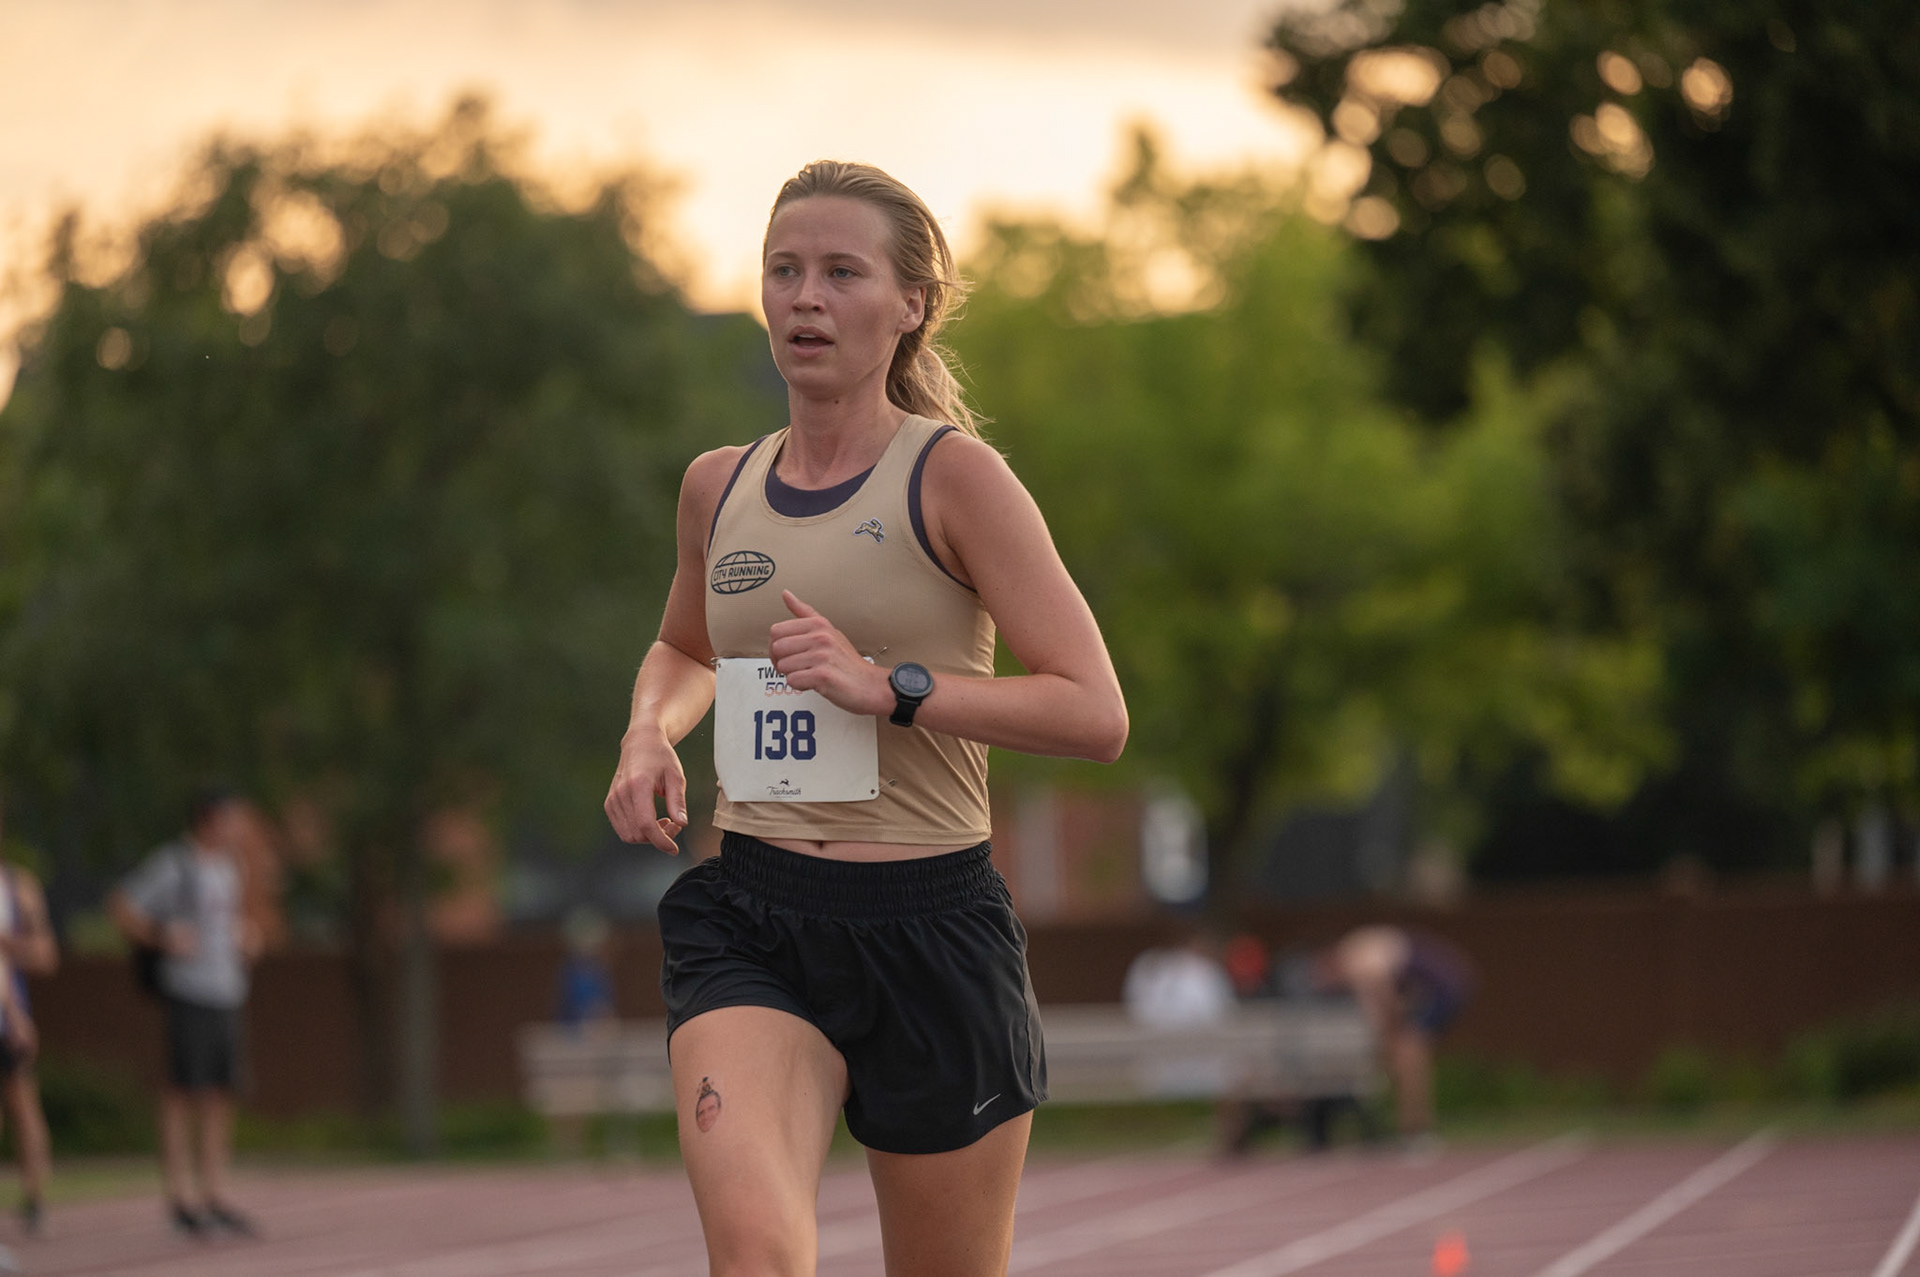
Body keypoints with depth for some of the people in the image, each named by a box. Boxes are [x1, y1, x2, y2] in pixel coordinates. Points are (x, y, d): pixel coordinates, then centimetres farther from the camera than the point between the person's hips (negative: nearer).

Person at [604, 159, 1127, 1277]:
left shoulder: (954, 475, -5)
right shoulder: (719, 487, 10)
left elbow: (1097, 714, -11)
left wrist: (890, 686, -20)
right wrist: (651, 733, 10)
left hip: (931, 922, -2)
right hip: (748, 923, 3)